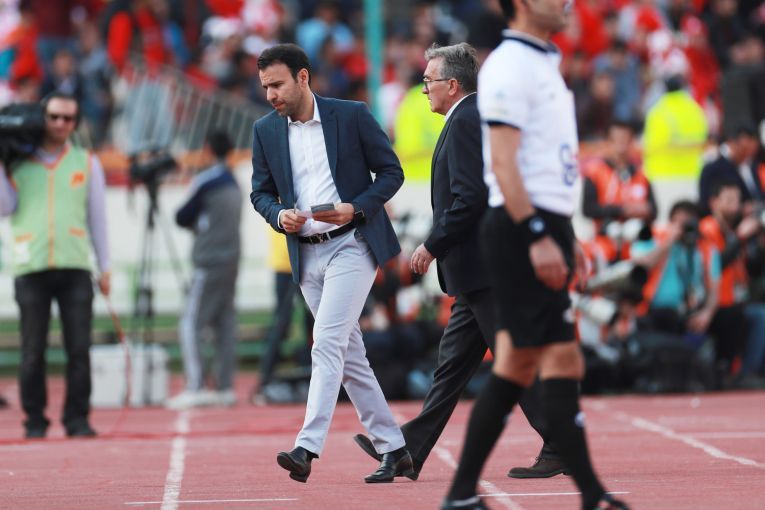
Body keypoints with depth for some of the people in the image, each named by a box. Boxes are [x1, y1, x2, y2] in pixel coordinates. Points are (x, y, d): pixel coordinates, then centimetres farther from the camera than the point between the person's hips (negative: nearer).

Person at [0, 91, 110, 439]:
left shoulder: (86, 163, 14)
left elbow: (97, 217, 15)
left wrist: (105, 267, 10)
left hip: (74, 267, 1)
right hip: (30, 269, 0)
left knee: (79, 348, -5)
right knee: (33, 351, -1)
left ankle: (77, 419, 1)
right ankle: (35, 420, 6)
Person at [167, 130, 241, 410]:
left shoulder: (206, 181, -10)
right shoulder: (233, 183, 16)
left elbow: (183, 217, -6)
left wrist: (186, 217, 14)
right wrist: (197, 222, 9)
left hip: (210, 263, -8)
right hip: (231, 259, 8)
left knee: (191, 324, -8)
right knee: (224, 324, 8)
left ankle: (194, 387, -15)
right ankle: (225, 387, 7)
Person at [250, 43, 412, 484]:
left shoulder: (352, 116, -4)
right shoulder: (266, 131, 7)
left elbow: (391, 171, 0)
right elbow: (261, 193, 13)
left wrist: (355, 208, -15)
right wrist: (280, 216, -8)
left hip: (351, 245, -5)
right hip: (307, 255, 6)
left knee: (327, 343, -18)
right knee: (349, 357, 8)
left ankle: (307, 448, -24)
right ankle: (394, 451, 15)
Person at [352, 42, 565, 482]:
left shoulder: (465, 123, -14)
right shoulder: (485, 116, 17)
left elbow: (469, 199, -22)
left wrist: (432, 247, -14)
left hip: (482, 265, -11)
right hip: (479, 269, 11)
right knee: (453, 361, 11)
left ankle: (561, 449, -4)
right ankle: (409, 450, 16)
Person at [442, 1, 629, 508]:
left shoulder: (545, 63, 19)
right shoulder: (509, 65, -11)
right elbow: (503, 163, -18)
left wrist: (565, 238, 20)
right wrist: (538, 236, -24)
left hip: (545, 227, 10)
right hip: (524, 227, -10)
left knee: (516, 366, 9)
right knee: (563, 362, -9)